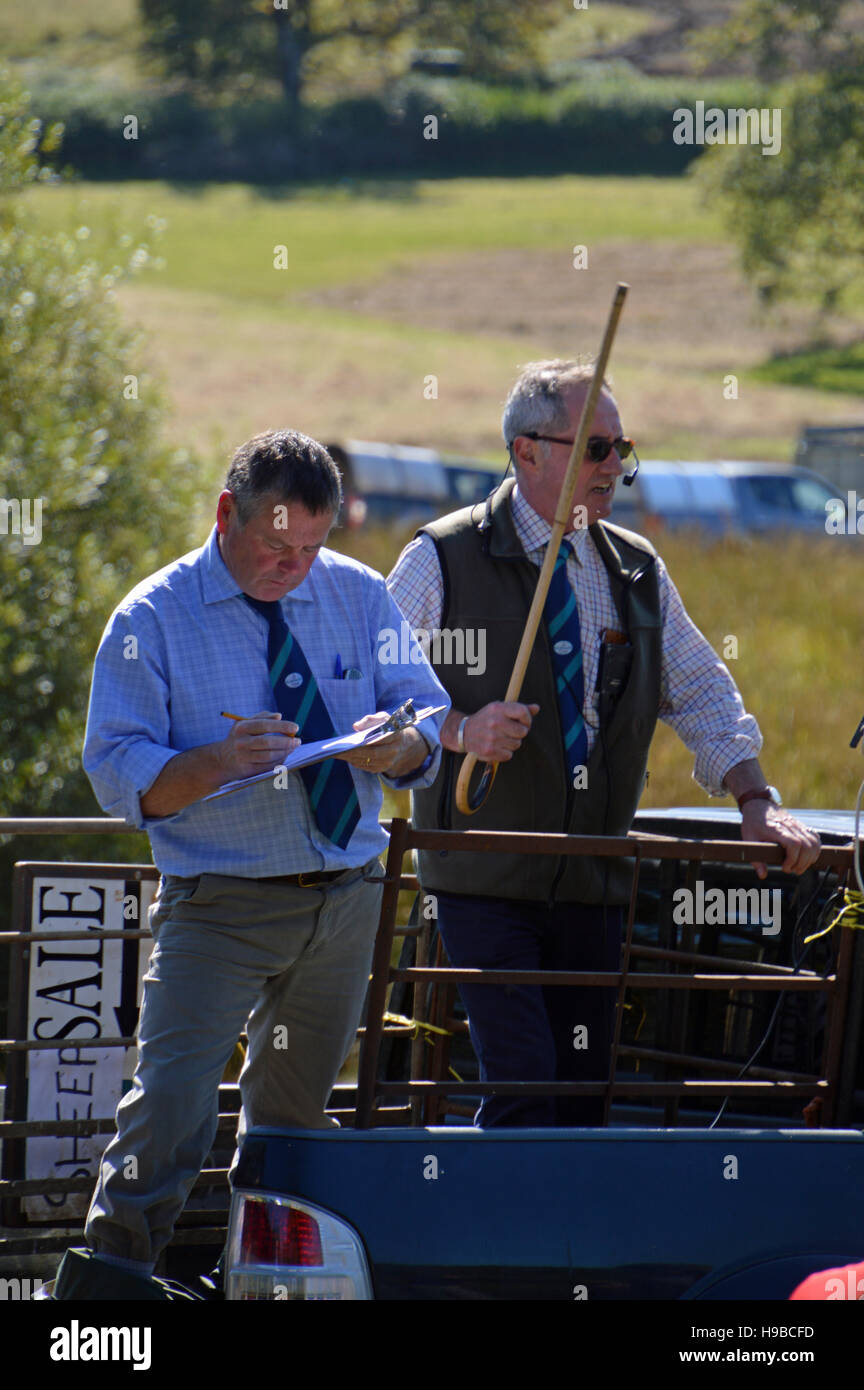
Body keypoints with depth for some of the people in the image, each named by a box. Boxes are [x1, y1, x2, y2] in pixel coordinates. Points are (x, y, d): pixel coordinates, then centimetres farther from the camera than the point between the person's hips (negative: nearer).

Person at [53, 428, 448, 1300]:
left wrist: (395, 744, -17)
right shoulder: (152, 620, -4)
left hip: (345, 897, 4)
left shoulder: (359, 597, 8)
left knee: (296, 1108, 15)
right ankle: (110, 1269, -16)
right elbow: (117, 773, -7)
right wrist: (214, 764, -25)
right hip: (217, 903, -4)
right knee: (173, 1096, -19)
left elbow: (429, 722, 8)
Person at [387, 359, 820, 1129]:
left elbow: (703, 692, 16)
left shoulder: (637, 570, 12)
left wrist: (756, 802, 2)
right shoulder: (444, 560, -2)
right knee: (523, 1085, -18)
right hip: (485, 881, -5)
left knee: (585, 1089, 3)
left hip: (594, 885, 5)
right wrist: (459, 731, -20)